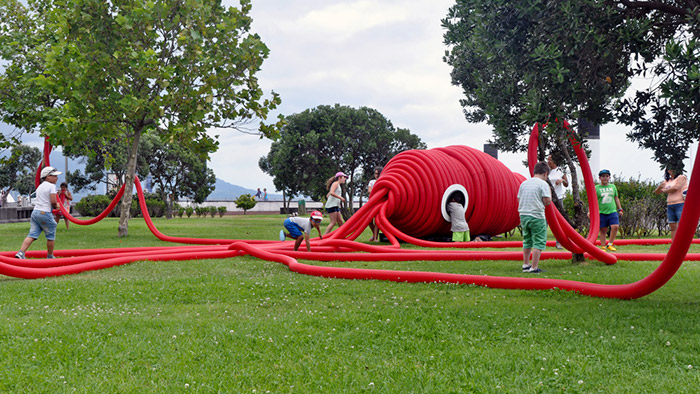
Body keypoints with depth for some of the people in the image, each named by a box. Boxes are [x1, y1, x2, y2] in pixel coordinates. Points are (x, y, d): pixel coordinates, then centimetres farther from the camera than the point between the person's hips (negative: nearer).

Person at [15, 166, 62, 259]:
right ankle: (50, 256, 15)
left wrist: (55, 205, 16)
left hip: (35, 212, 8)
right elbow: (53, 201, -15)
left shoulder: (40, 186, 21)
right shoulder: (51, 186, -6)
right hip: (45, 213, -8)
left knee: (32, 235, 2)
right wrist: (56, 206, 6)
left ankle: (21, 253, -11)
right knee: (51, 236, 6)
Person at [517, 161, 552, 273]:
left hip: (523, 215, 6)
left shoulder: (524, 183, 11)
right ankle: (534, 267, -2)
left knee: (527, 241, 19)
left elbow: (519, 200, 13)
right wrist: (549, 192, 8)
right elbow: (547, 202, -9)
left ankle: (526, 265, 25)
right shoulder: (543, 184, -7)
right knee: (539, 242, 1)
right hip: (537, 217, -6)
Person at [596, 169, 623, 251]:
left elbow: (616, 198, 21)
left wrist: (620, 209, 18)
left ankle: (610, 244, -3)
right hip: (601, 212, -2)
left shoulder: (613, 187, 14)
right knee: (603, 230, 2)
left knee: (615, 226, -15)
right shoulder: (596, 188, 3)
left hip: (612, 211, 2)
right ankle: (603, 246, 11)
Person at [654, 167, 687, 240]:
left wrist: (664, 190, 2)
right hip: (670, 206, 7)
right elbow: (657, 192, 19)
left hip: (680, 204, -6)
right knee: (673, 227, 4)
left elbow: (675, 188, -14)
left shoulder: (681, 177, 2)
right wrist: (660, 186, -3)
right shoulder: (667, 180, 19)